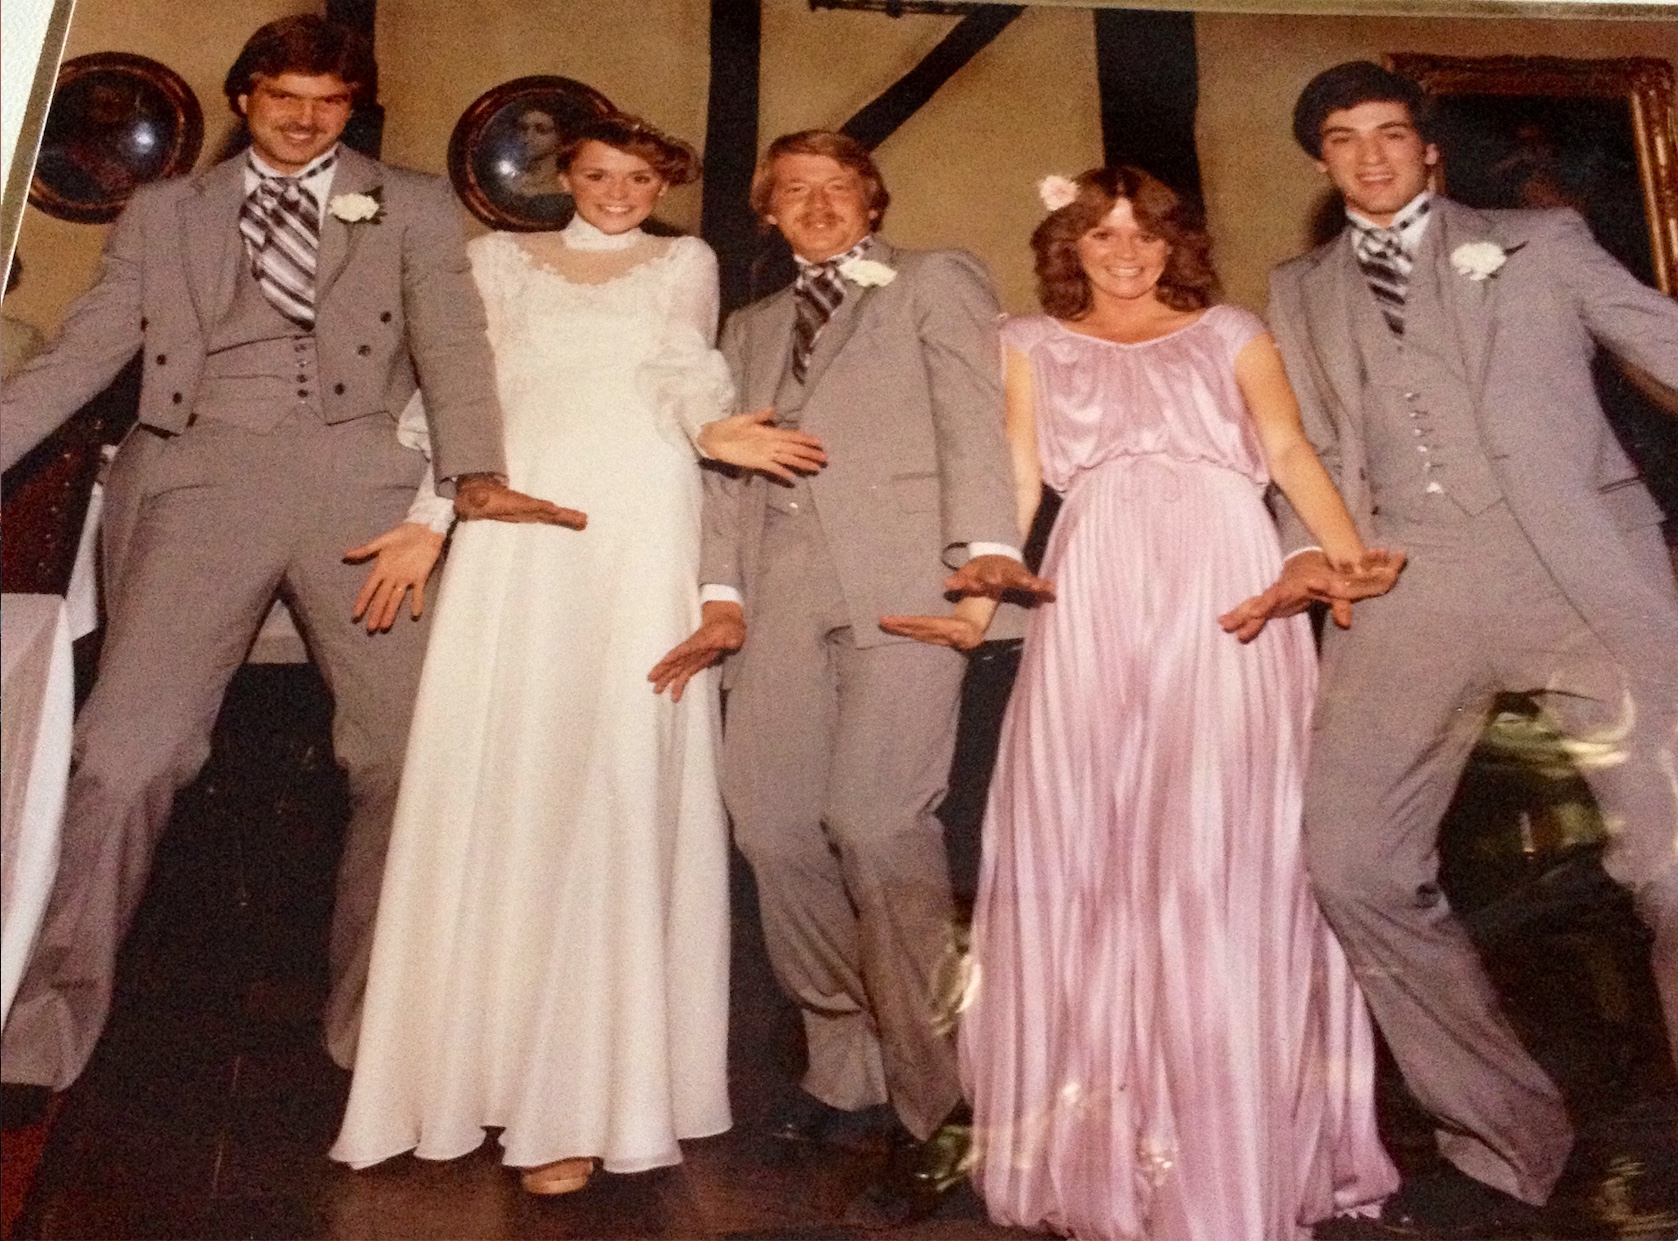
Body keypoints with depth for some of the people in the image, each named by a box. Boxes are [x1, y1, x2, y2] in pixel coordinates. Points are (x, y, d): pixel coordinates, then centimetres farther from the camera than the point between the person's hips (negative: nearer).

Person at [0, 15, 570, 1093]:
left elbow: (453, 347, 1)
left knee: (414, 752, -6)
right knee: (125, 754, -7)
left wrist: (472, 474, -17)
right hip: (202, 478, 1)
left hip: (360, 483, 0)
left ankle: (377, 1029, 10)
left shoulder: (414, 208, 15)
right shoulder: (163, 212, 19)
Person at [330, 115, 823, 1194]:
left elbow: (688, 367, 4)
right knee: (495, 779, -6)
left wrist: (714, 429, -18)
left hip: (639, 524, -1)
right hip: (516, 525, 2)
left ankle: (583, 1100, -8)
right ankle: (480, 1065, 3)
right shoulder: (503, 257, 24)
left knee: (616, 774, -10)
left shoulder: (683, 262, 21)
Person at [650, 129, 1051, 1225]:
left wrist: (985, 543, -17)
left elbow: (972, 415, 0)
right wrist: (723, 595, 4)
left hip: (904, 571, -5)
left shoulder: (937, 281, 15)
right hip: (783, 587, 5)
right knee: (773, 822, -1)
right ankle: (849, 1059, 19)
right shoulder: (751, 328, 29)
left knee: (877, 821, -17)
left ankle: (939, 1110, -3)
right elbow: (730, 465, 19)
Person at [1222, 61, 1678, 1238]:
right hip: (1406, 582, 2)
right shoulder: (1301, 290, 24)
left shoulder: (1541, 242, 19)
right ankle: (1506, 1143, 11)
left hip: (1580, 556, -1)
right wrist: (1310, 551, 1)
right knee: (1355, 862, -6)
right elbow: (1313, 445, 19)